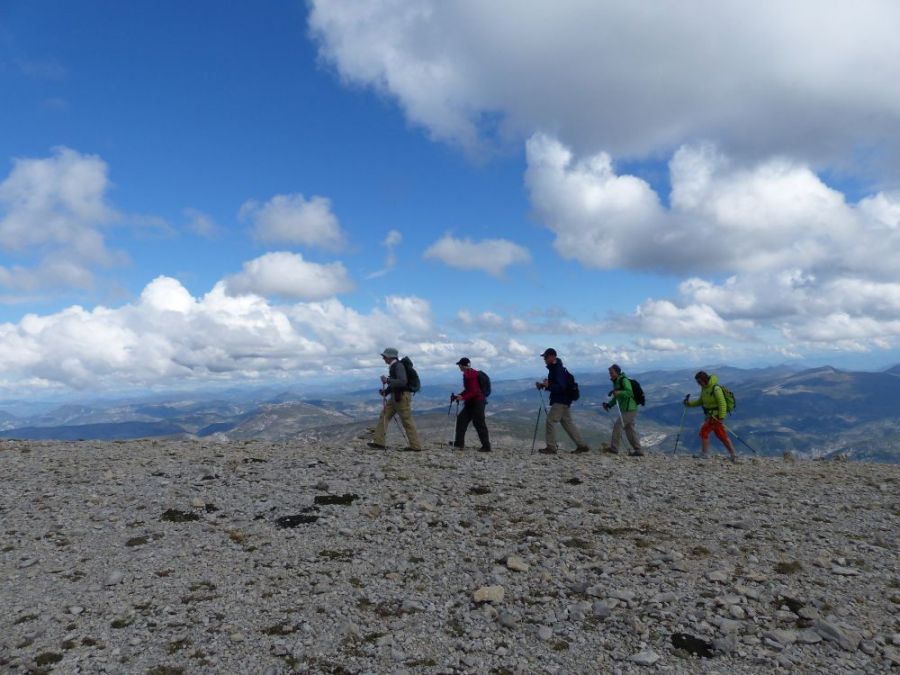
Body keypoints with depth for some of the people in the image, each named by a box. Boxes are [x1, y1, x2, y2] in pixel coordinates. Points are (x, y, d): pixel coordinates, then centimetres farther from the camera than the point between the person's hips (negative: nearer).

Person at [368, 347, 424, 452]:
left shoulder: (399, 366, -15)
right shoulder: (393, 366, 13)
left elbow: (402, 382, -28)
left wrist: (387, 380, -27)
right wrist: (385, 391, 7)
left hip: (402, 397, -10)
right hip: (395, 397, 10)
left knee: (407, 422, -4)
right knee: (384, 416, 5)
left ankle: (416, 446, 3)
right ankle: (379, 442, 7)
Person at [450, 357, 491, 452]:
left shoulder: (471, 375, -19)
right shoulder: (467, 374, 11)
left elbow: (474, 391, -23)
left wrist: (463, 397, -28)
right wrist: (458, 396, 14)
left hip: (477, 402, -11)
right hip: (471, 402, 11)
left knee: (479, 424, -7)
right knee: (461, 419, 8)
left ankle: (486, 447, 0)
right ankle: (459, 444, 11)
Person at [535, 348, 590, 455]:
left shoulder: (558, 369, -17)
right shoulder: (554, 368, 14)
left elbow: (561, 387, -24)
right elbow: (554, 385, 23)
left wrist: (548, 385, -36)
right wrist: (543, 385, 8)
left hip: (560, 401, -10)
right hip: (563, 400, 10)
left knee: (550, 421, -9)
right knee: (568, 423, 12)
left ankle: (551, 447, -4)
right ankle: (582, 445, 15)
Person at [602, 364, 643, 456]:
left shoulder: (624, 380, -13)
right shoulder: (616, 382, 16)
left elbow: (629, 392, -27)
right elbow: (616, 397, 22)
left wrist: (618, 392, -40)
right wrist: (609, 404, 8)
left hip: (629, 409, -10)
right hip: (625, 409, 10)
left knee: (617, 426, -7)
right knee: (630, 429, 11)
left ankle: (613, 448, -2)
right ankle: (638, 450, 15)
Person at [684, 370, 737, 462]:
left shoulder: (715, 388, -21)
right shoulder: (704, 388, 6)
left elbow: (722, 403, -22)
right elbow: (701, 401, 15)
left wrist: (721, 418, -24)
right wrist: (689, 403, 2)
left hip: (716, 416, -9)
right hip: (710, 415, 9)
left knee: (704, 432, -7)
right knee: (722, 436, 13)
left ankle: (704, 454, 3)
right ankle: (733, 456, 21)